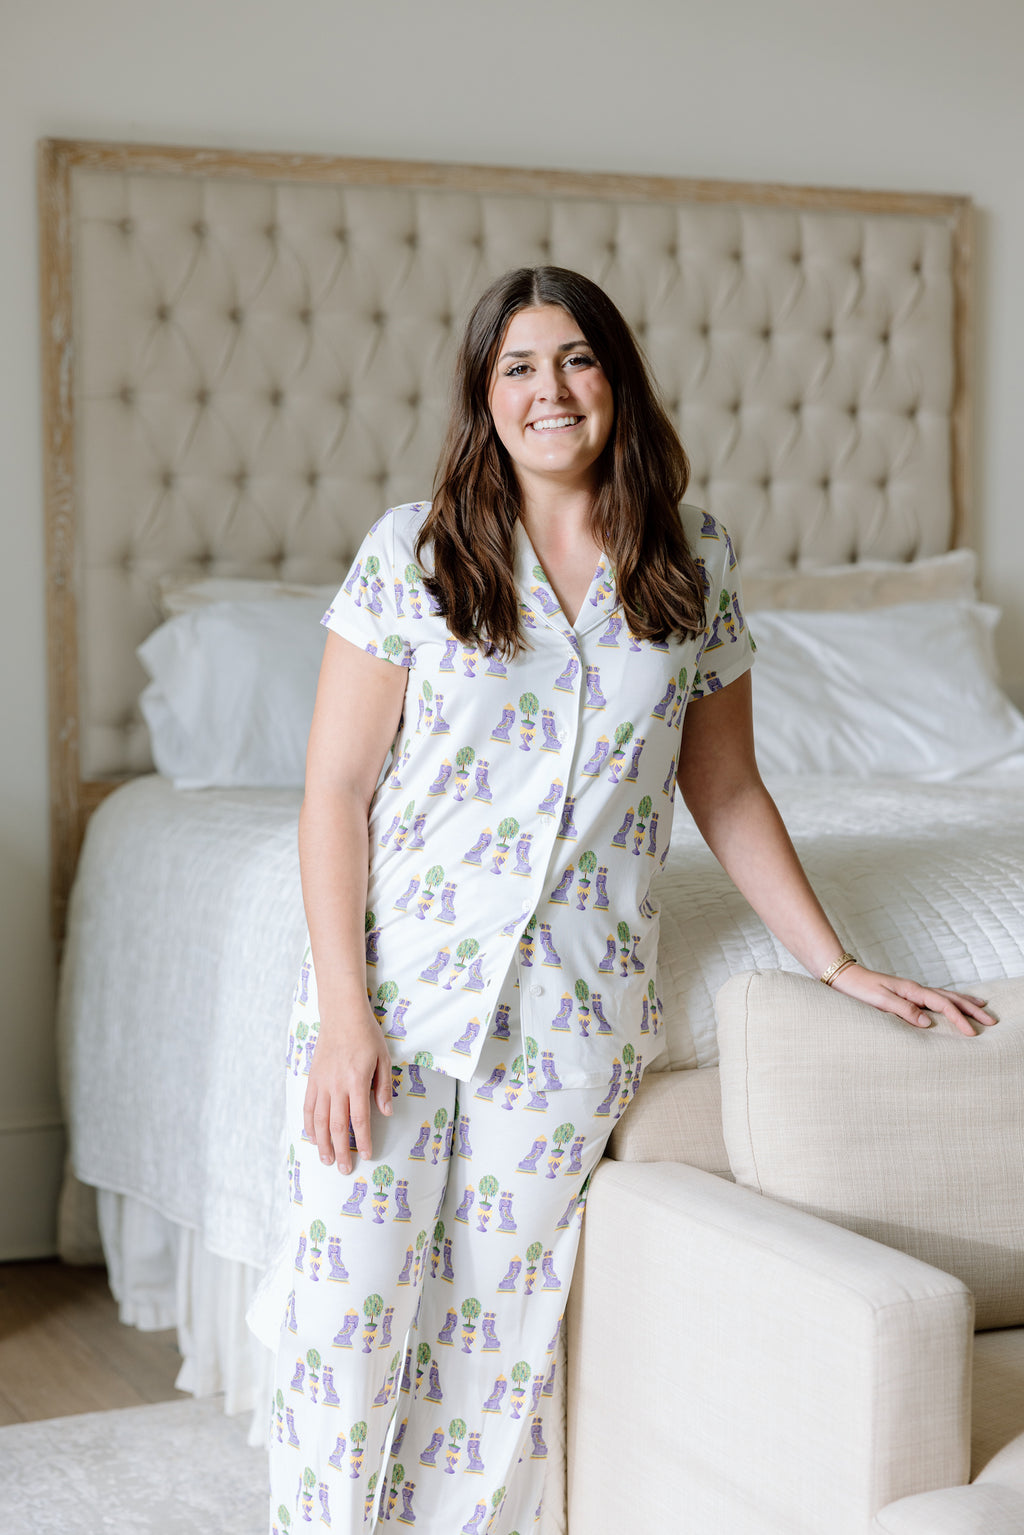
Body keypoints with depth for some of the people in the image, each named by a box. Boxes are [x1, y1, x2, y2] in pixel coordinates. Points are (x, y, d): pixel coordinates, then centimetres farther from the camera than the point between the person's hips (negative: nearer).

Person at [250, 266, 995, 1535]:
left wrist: (840, 967, 9)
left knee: (501, 1325, 8)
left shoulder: (697, 569, 4)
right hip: (398, 988, -1)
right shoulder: (412, 553, -4)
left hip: (572, 1014, 2)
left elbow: (726, 792, 12)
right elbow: (336, 790, -5)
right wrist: (344, 1012, -12)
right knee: (345, 1309, 1)